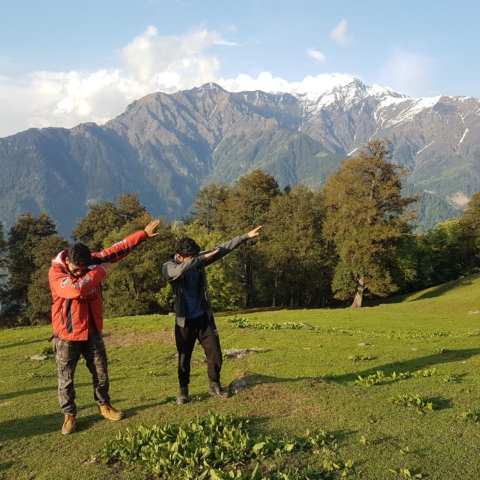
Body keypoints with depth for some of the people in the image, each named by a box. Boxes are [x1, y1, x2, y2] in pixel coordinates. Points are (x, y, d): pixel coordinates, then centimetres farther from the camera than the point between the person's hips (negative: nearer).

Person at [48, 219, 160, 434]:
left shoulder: (92, 261, -4)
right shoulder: (56, 272, -20)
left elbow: (118, 249, 1)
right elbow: (76, 288, -38)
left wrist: (144, 234, 0)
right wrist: (100, 271, -27)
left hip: (92, 331, 4)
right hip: (67, 334, -4)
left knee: (101, 372, 13)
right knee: (65, 378, 5)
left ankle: (104, 406, 31)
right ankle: (69, 415, 20)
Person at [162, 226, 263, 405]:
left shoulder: (198, 260, -4)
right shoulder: (168, 267, -16)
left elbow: (222, 249, -3)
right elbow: (181, 270, -40)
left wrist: (246, 236, -6)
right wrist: (203, 258, -34)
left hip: (204, 317, 3)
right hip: (185, 321, -3)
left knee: (215, 353, 6)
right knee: (184, 357, 6)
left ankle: (214, 386, 24)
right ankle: (183, 390, 23)